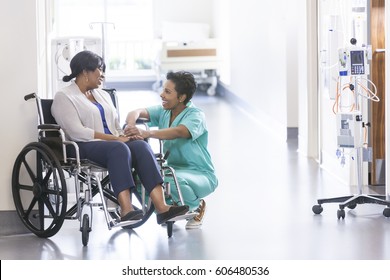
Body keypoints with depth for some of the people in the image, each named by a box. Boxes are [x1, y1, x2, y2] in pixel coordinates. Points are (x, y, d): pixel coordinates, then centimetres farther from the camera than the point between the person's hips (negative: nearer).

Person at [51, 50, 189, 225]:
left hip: (112, 143, 6)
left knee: (141, 146, -26)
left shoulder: (102, 95, 26)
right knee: (119, 149, -37)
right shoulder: (63, 97, 2)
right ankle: (126, 210, -49)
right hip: (85, 147, -6)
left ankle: (161, 207, -41)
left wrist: (122, 136, -2)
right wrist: (115, 138, -15)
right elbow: (77, 132, -12)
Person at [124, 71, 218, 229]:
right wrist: (130, 126, -37)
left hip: (200, 174, -6)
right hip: (173, 168, 6)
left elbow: (179, 132, -37)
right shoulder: (163, 112, 3)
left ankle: (197, 206, -4)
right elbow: (138, 112, -13)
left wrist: (147, 133, -51)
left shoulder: (196, 115, -15)